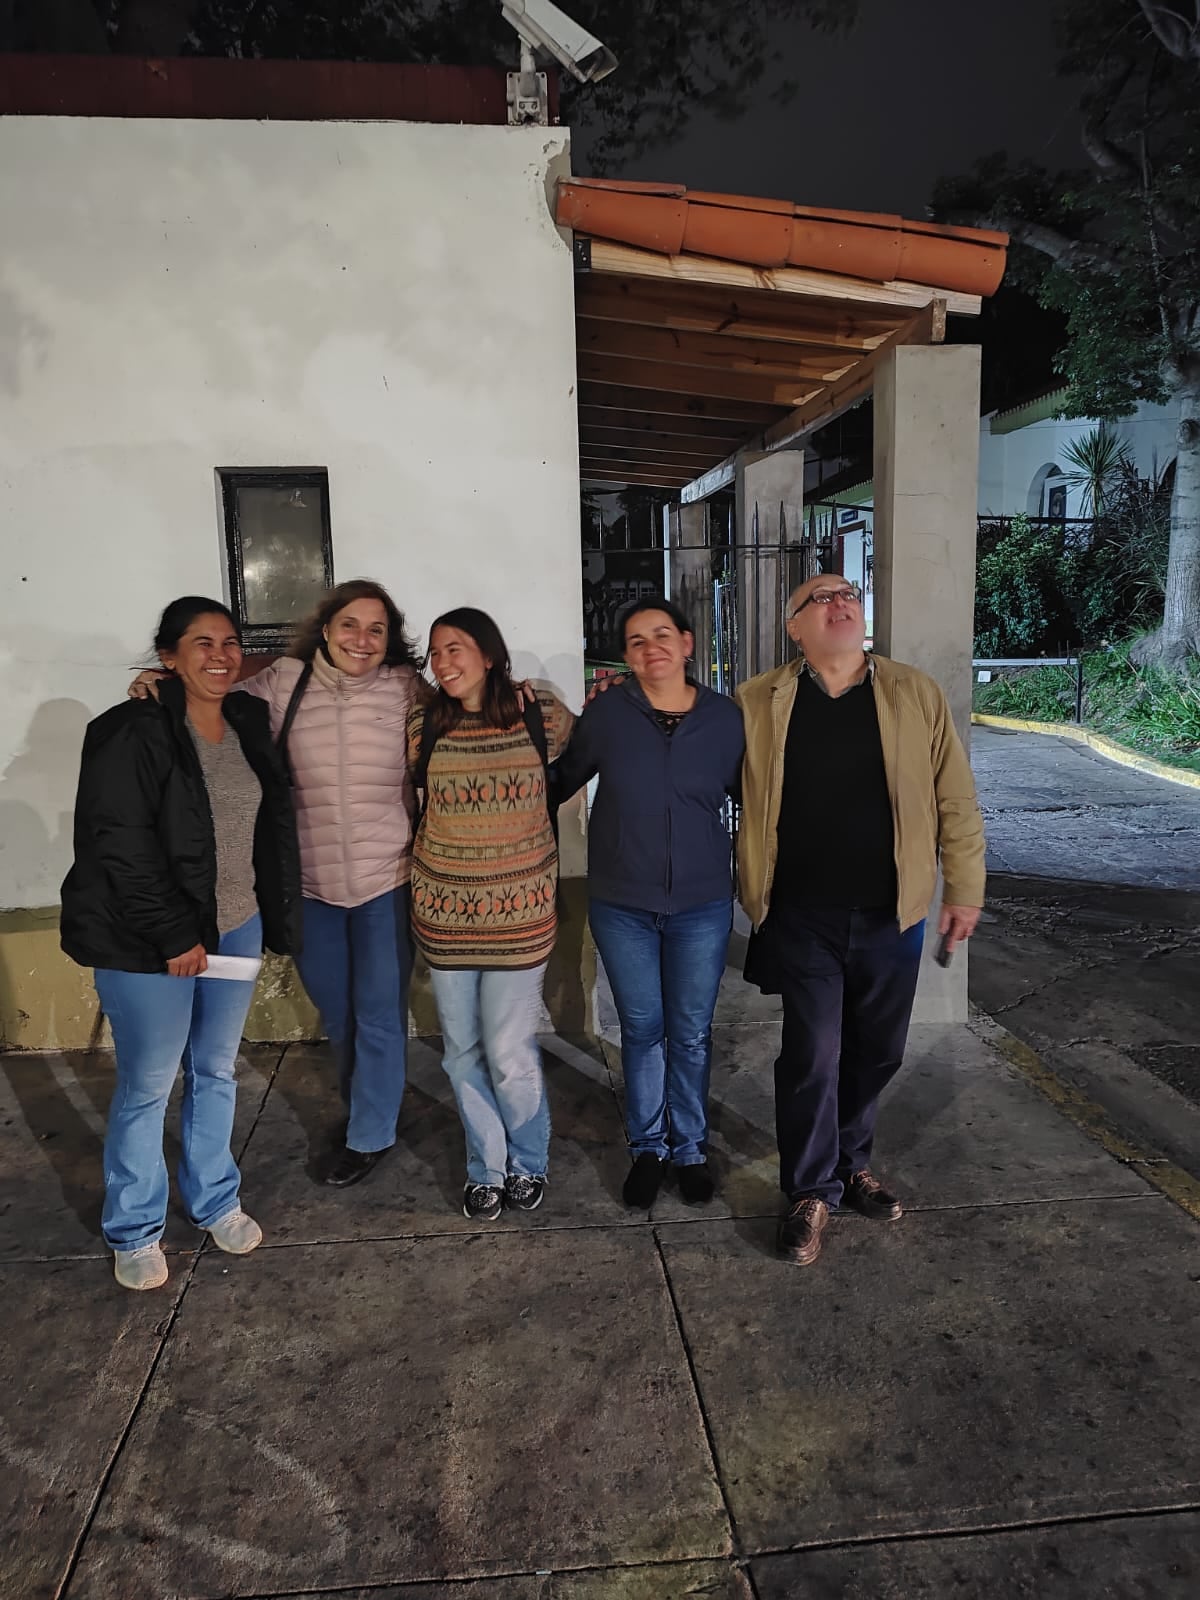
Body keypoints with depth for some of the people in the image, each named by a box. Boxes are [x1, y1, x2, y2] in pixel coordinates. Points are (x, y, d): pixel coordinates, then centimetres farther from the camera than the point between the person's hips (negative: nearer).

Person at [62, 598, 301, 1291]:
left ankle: (216, 1201, 37)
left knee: (216, 1071, 19)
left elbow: (272, 827, 12)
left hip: (235, 930, 6)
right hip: (149, 946, -6)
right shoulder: (133, 734, -15)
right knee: (147, 1087, 7)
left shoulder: (250, 724, 4)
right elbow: (119, 849, -18)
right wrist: (175, 937, -17)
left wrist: (276, 919, 8)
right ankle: (134, 1232, 27)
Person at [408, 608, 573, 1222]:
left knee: (510, 1053, 1)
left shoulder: (542, 717, -5)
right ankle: (486, 1167, 33)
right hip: (443, 912, 2)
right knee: (462, 1051, 12)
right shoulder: (422, 726, -2)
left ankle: (528, 1164, 28)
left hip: (519, 911, -2)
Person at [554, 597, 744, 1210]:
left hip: (701, 906, 1)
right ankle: (647, 1146, 33)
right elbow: (561, 780, 6)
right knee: (642, 1029, 12)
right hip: (622, 906, 0)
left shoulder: (724, 718, -3)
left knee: (691, 1034, 12)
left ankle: (690, 1147, 33)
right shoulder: (605, 713, -7)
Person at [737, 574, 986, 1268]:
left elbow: (956, 799, 3)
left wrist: (965, 889, 2)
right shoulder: (758, 703, -2)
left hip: (891, 915, 2)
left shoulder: (918, 694, 1)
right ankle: (812, 1191, 21)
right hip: (804, 918, -2)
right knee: (812, 1056, 3)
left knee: (876, 1052, 14)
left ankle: (853, 1161, 37)